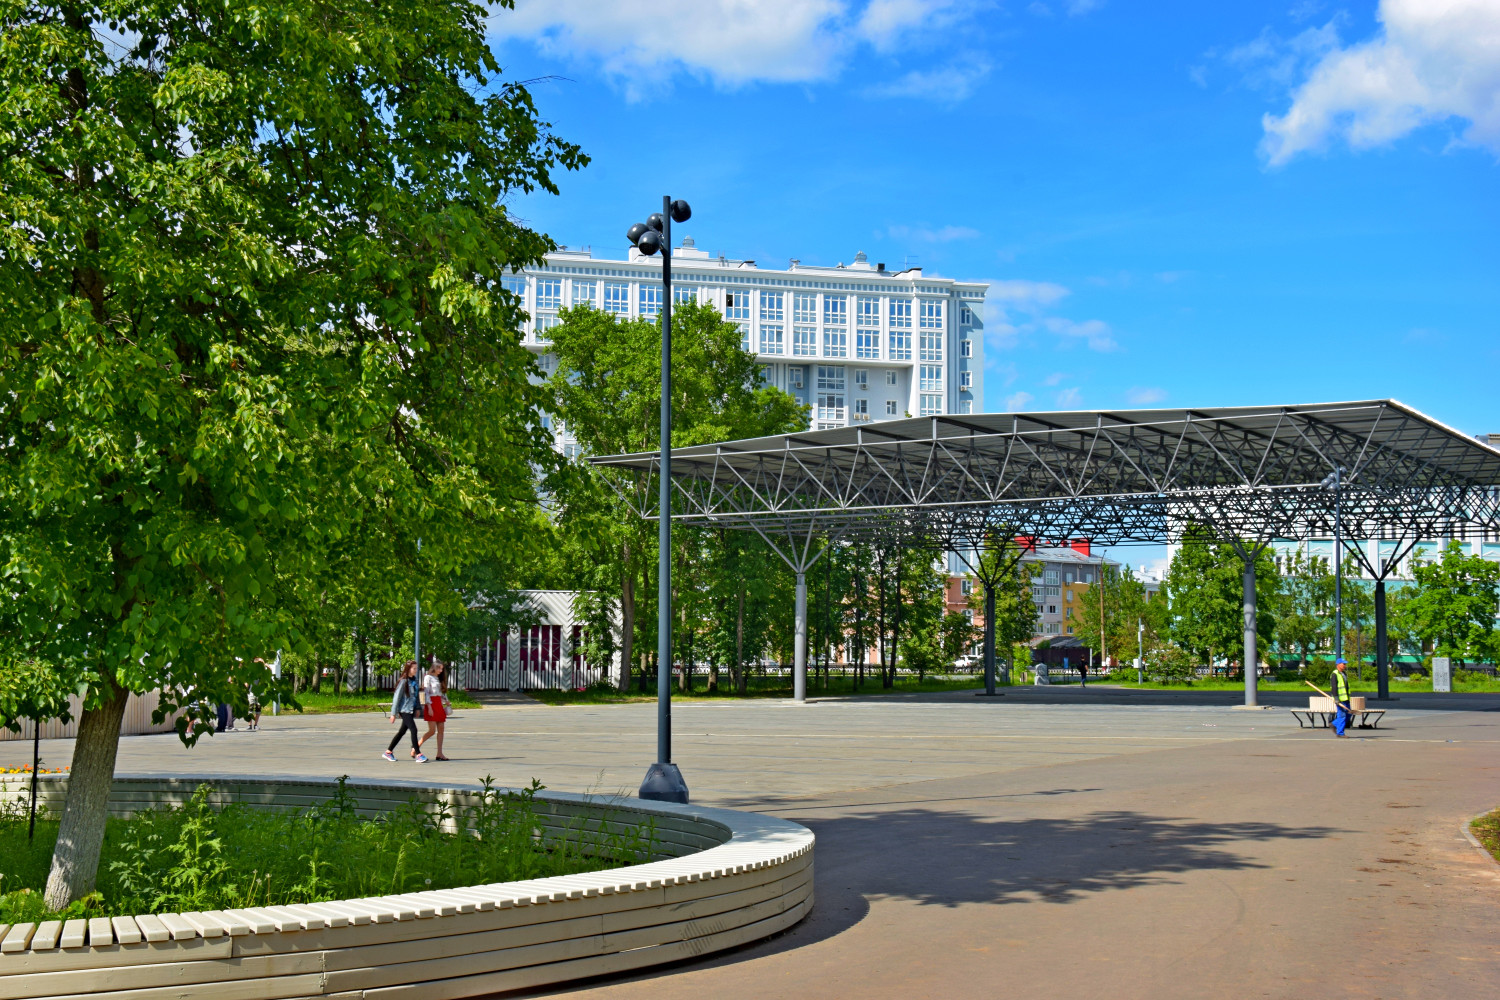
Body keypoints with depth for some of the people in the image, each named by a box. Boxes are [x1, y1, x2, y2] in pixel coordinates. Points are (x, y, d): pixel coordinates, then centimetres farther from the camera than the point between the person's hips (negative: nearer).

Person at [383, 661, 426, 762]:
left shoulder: (414, 680, 10)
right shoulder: (403, 681, -12)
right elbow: (396, 697, -10)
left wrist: (417, 708, 10)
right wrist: (393, 714, -10)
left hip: (411, 710, 8)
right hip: (404, 710, -8)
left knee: (402, 731, 13)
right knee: (414, 730, -14)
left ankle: (388, 752, 24)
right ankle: (418, 755, -13)